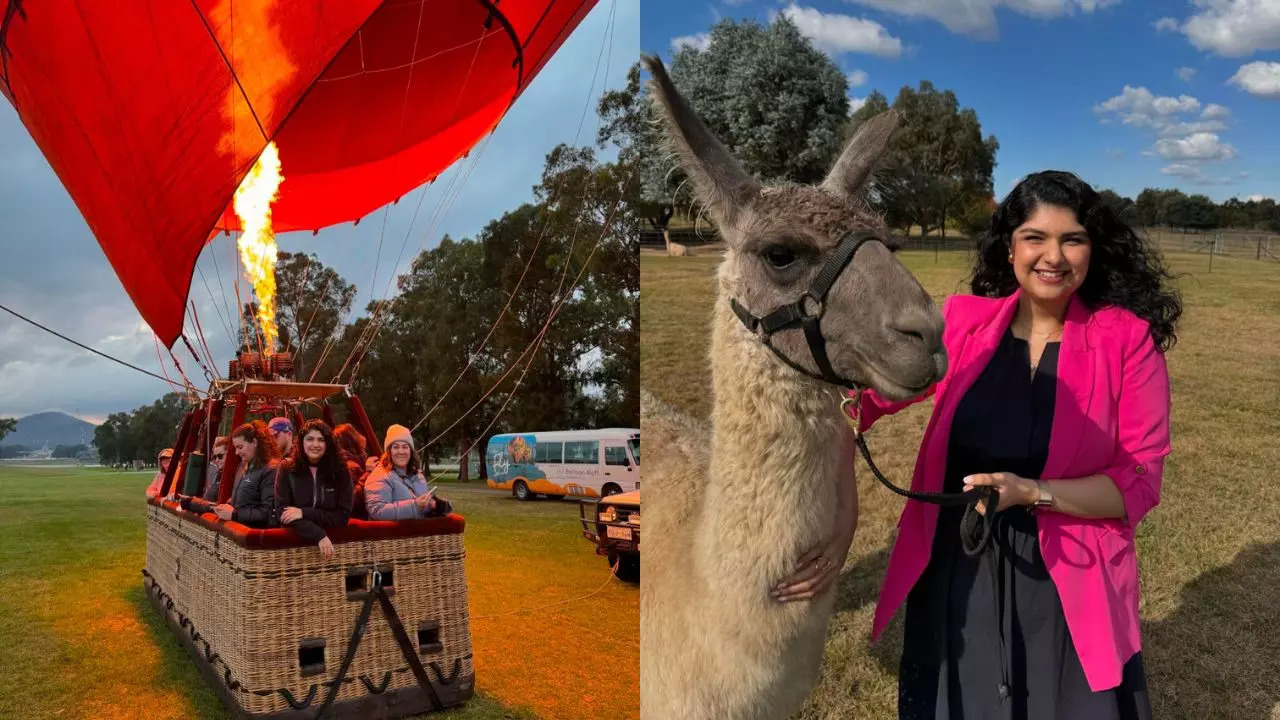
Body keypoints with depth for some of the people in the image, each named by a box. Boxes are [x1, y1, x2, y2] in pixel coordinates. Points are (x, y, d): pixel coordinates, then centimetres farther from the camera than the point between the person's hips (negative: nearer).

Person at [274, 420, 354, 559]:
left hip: (332, 540, 0)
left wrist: (304, 513, -10)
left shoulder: (340, 471, 4)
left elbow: (343, 516, 2)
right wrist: (319, 536, -17)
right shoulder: (287, 469, 3)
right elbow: (282, 512, -5)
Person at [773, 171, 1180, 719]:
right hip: (954, 573, 2)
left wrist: (1033, 493, -23)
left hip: (1068, 586, -1)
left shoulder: (1128, 339, -9)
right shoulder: (963, 322, -5)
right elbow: (862, 396, -10)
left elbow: (1139, 480, -8)